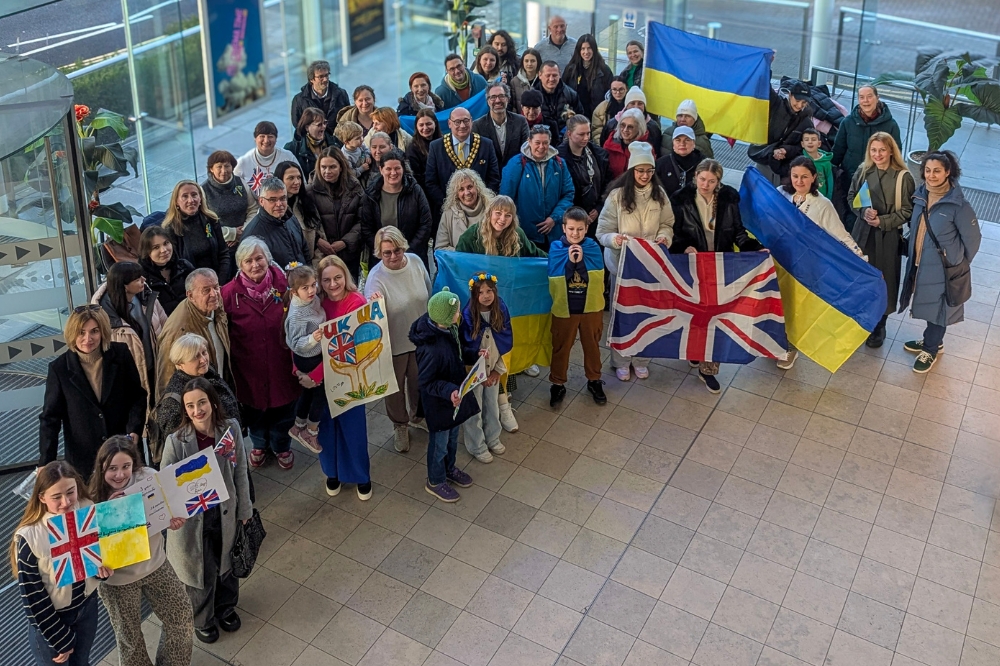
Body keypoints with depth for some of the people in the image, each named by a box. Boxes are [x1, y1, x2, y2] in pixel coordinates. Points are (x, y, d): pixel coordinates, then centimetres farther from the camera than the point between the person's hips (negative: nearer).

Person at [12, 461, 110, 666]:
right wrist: (60, 639, -12)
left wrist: (102, 567, -17)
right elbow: (32, 596, -18)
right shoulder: (29, 537, -26)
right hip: (49, 618, -4)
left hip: (87, 606, 4)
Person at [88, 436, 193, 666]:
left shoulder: (149, 477, -18)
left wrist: (175, 521, -24)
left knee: (181, 616, 17)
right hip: (118, 577, -3)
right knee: (129, 636, 17)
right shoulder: (94, 499, -25)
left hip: (155, 564, 3)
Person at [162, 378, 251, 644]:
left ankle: (226, 607, 58)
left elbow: (240, 472, -5)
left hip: (225, 512, 3)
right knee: (200, 571, 19)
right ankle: (203, 620, 50)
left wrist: (244, 511, 3)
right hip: (192, 517, -2)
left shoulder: (230, 429, -17)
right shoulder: (176, 441, -24)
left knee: (226, 562, 27)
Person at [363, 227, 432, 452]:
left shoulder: (416, 261, -13)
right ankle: (400, 426, 44)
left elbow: (429, 294, 4)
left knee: (419, 382, 26)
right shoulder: (376, 278, -27)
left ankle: (418, 417, 54)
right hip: (394, 343, -4)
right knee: (396, 388, 17)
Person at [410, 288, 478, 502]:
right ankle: (435, 482, 38)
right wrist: (448, 392, -37)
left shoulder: (448, 330, -11)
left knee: (452, 436, 28)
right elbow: (426, 382, -25)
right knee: (440, 442, 15)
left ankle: (449, 469, 53)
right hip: (438, 402, -8)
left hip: (454, 395, 8)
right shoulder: (431, 348, -37)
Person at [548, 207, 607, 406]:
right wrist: (569, 261, -26)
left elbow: (598, 276, -16)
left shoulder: (593, 247, -6)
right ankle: (557, 384, 25)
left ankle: (594, 381, 33)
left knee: (592, 345, 16)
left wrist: (582, 260, -27)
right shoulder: (556, 248, -8)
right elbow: (554, 278, -17)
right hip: (564, 308, -1)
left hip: (591, 307, 1)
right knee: (560, 347, 11)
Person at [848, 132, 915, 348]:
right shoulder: (863, 171, -2)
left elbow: (907, 211, -8)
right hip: (863, 232, 3)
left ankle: (878, 328, 22)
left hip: (888, 237, -3)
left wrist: (882, 221, -18)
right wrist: (863, 211, -12)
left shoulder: (903, 177, -12)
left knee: (883, 280, 6)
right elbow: (851, 197, 7)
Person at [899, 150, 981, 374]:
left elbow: (973, 238, -12)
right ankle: (932, 341, 44)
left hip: (943, 267, -6)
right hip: (919, 263, 6)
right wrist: (912, 252, 10)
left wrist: (960, 264, -2)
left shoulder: (958, 204, -22)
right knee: (928, 304, 22)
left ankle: (931, 349, 30)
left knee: (937, 307, 11)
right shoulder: (921, 195, -4)